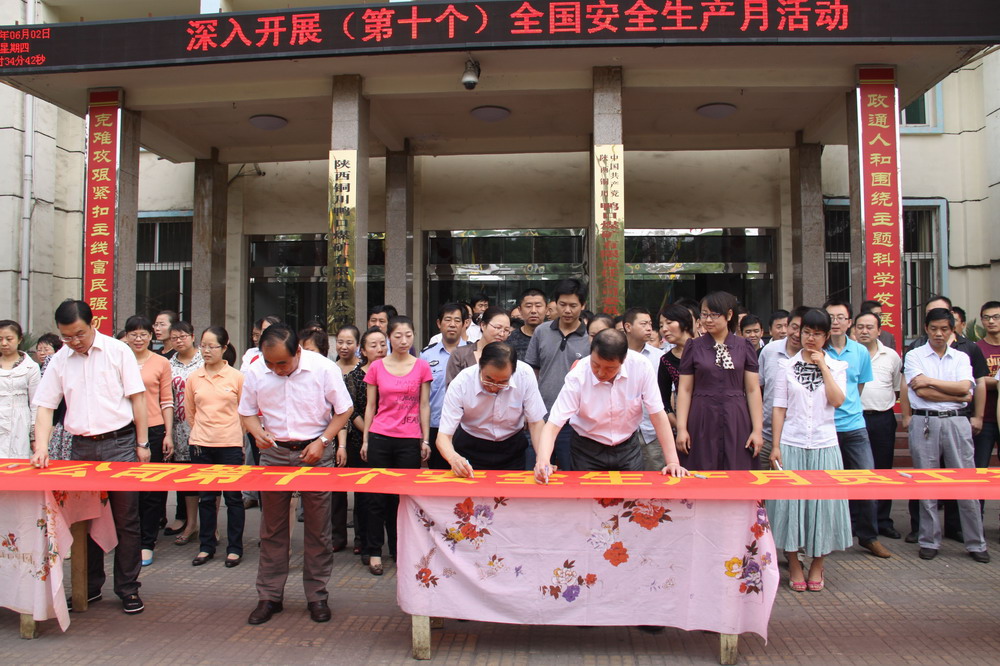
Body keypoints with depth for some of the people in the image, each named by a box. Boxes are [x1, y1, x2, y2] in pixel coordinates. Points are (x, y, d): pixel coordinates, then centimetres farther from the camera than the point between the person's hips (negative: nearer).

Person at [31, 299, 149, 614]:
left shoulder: (118, 351, -3)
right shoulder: (59, 361, 6)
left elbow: (137, 398, -2)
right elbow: (45, 406, 7)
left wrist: (142, 443, -4)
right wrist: (41, 447, -7)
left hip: (119, 444, -3)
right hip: (81, 447, 4)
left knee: (126, 520, 2)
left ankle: (127, 588, 13)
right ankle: (90, 587, 26)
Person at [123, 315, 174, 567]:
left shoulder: (161, 363, 3)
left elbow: (167, 400, 4)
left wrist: (168, 434, -1)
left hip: (154, 430, -1)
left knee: (151, 489, 4)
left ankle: (147, 544, 14)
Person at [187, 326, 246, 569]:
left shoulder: (237, 377, -3)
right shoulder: (193, 378, 5)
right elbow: (190, 412, 16)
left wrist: (236, 435, 5)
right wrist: (201, 432, 14)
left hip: (230, 444, -3)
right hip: (201, 445, 3)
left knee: (233, 496, 3)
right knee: (206, 497, 11)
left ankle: (234, 548, 13)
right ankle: (207, 546, 23)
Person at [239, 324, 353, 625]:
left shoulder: (323, 368, -12)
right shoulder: (256, 372, -5)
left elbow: (344, 409, -3)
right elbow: (247, 412, 6)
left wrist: (322, 442, -12)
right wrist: (258, 432, -15)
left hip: (314, 453, -2)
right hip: (274, 452, 2)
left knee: (318, 529, 5)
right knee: (272, 529, 9)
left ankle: (317, 596, 18)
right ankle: (269, 597, 21)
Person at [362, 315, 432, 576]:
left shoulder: (422, 366, 3)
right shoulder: (377, 367, 4)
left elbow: (424, 406, 6)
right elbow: (370, 406, 9)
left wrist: (425, 440, 3)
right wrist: (365, 440, 6)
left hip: (410, 440, 0)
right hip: (380, 437, 1)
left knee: (404, 496, 5)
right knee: (378, 496, 4)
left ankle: (399, 551, 19)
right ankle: (374, 552, 16)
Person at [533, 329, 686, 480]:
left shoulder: (640, 366, -22)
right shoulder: (577, 377, -26)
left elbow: (657, 414, -15)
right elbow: (553, 425, -27)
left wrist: (673, 462, -18)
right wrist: (543, 461, -45)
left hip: (628, 447, 1)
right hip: (587, 450, -1)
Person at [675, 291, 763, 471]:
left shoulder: (744, 347, 5)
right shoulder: (694, 347, 4)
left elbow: (753, 390, 4)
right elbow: (685, 390, 2)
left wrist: (757, 430, 0)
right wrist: (681, 428, -3)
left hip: (736, 422, 1)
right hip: (702, 422, 0)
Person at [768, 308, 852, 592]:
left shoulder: (836, 366, 8)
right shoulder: (787, 366, 5)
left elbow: (837, 400, -9)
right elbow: (779, 408, 2)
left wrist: (823, 367, -8)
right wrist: (775, 446, -3)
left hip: (824, 444, 1)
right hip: (791, 444, -1)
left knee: (822, 502, 4)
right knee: (790, 501, 0)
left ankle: (817, 566, 20)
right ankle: (794, 566, 14)